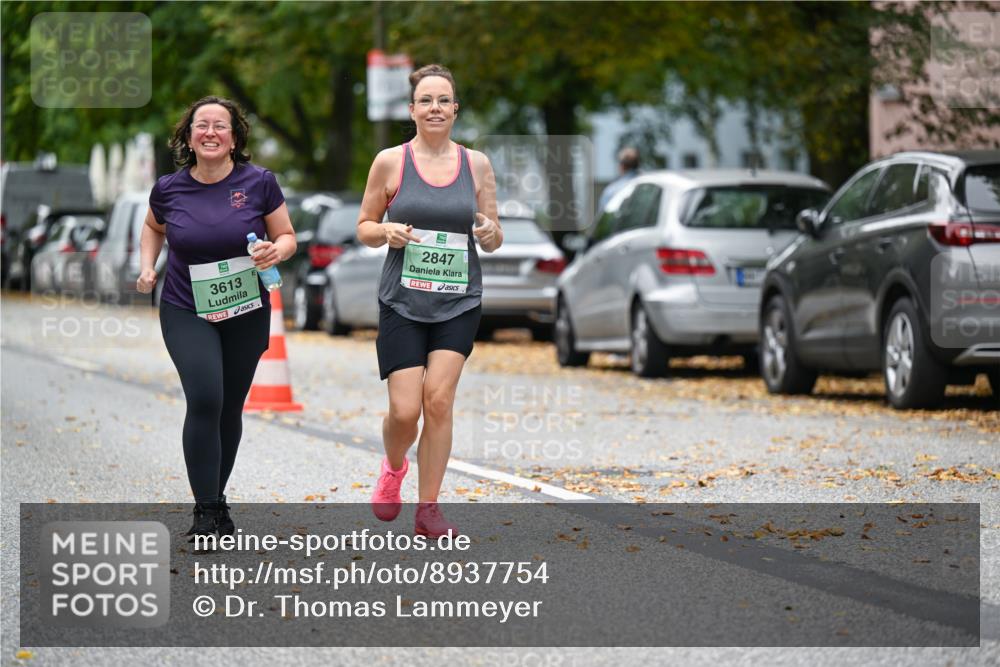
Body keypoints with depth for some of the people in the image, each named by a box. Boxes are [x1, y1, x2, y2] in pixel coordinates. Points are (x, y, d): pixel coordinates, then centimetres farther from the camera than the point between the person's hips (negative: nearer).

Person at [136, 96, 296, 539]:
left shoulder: (259, 182, -8)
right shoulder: (169, 189, -4)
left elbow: (287, 237, 1)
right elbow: (153, 226, 17)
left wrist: (275, 251, -20)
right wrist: (147, 267, 2)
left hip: (247, 315, 1)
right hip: (187, 313, -1)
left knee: (230, 409, 11)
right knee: (205, 400, -19)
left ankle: (216, 500, 31)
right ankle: (205, 513, -12)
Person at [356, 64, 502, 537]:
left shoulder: (476, 164, 6)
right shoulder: (390, 162, 0)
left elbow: (493, 242, 12)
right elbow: (364, 228, 8)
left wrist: (490, 232, -10)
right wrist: (387, 232, -14)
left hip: (459, 302, 1)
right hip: (402, 302, -1)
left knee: (438, 400, -11)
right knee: (405, 409, -8)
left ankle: (428, 508, 0)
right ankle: (393, 469, 27)